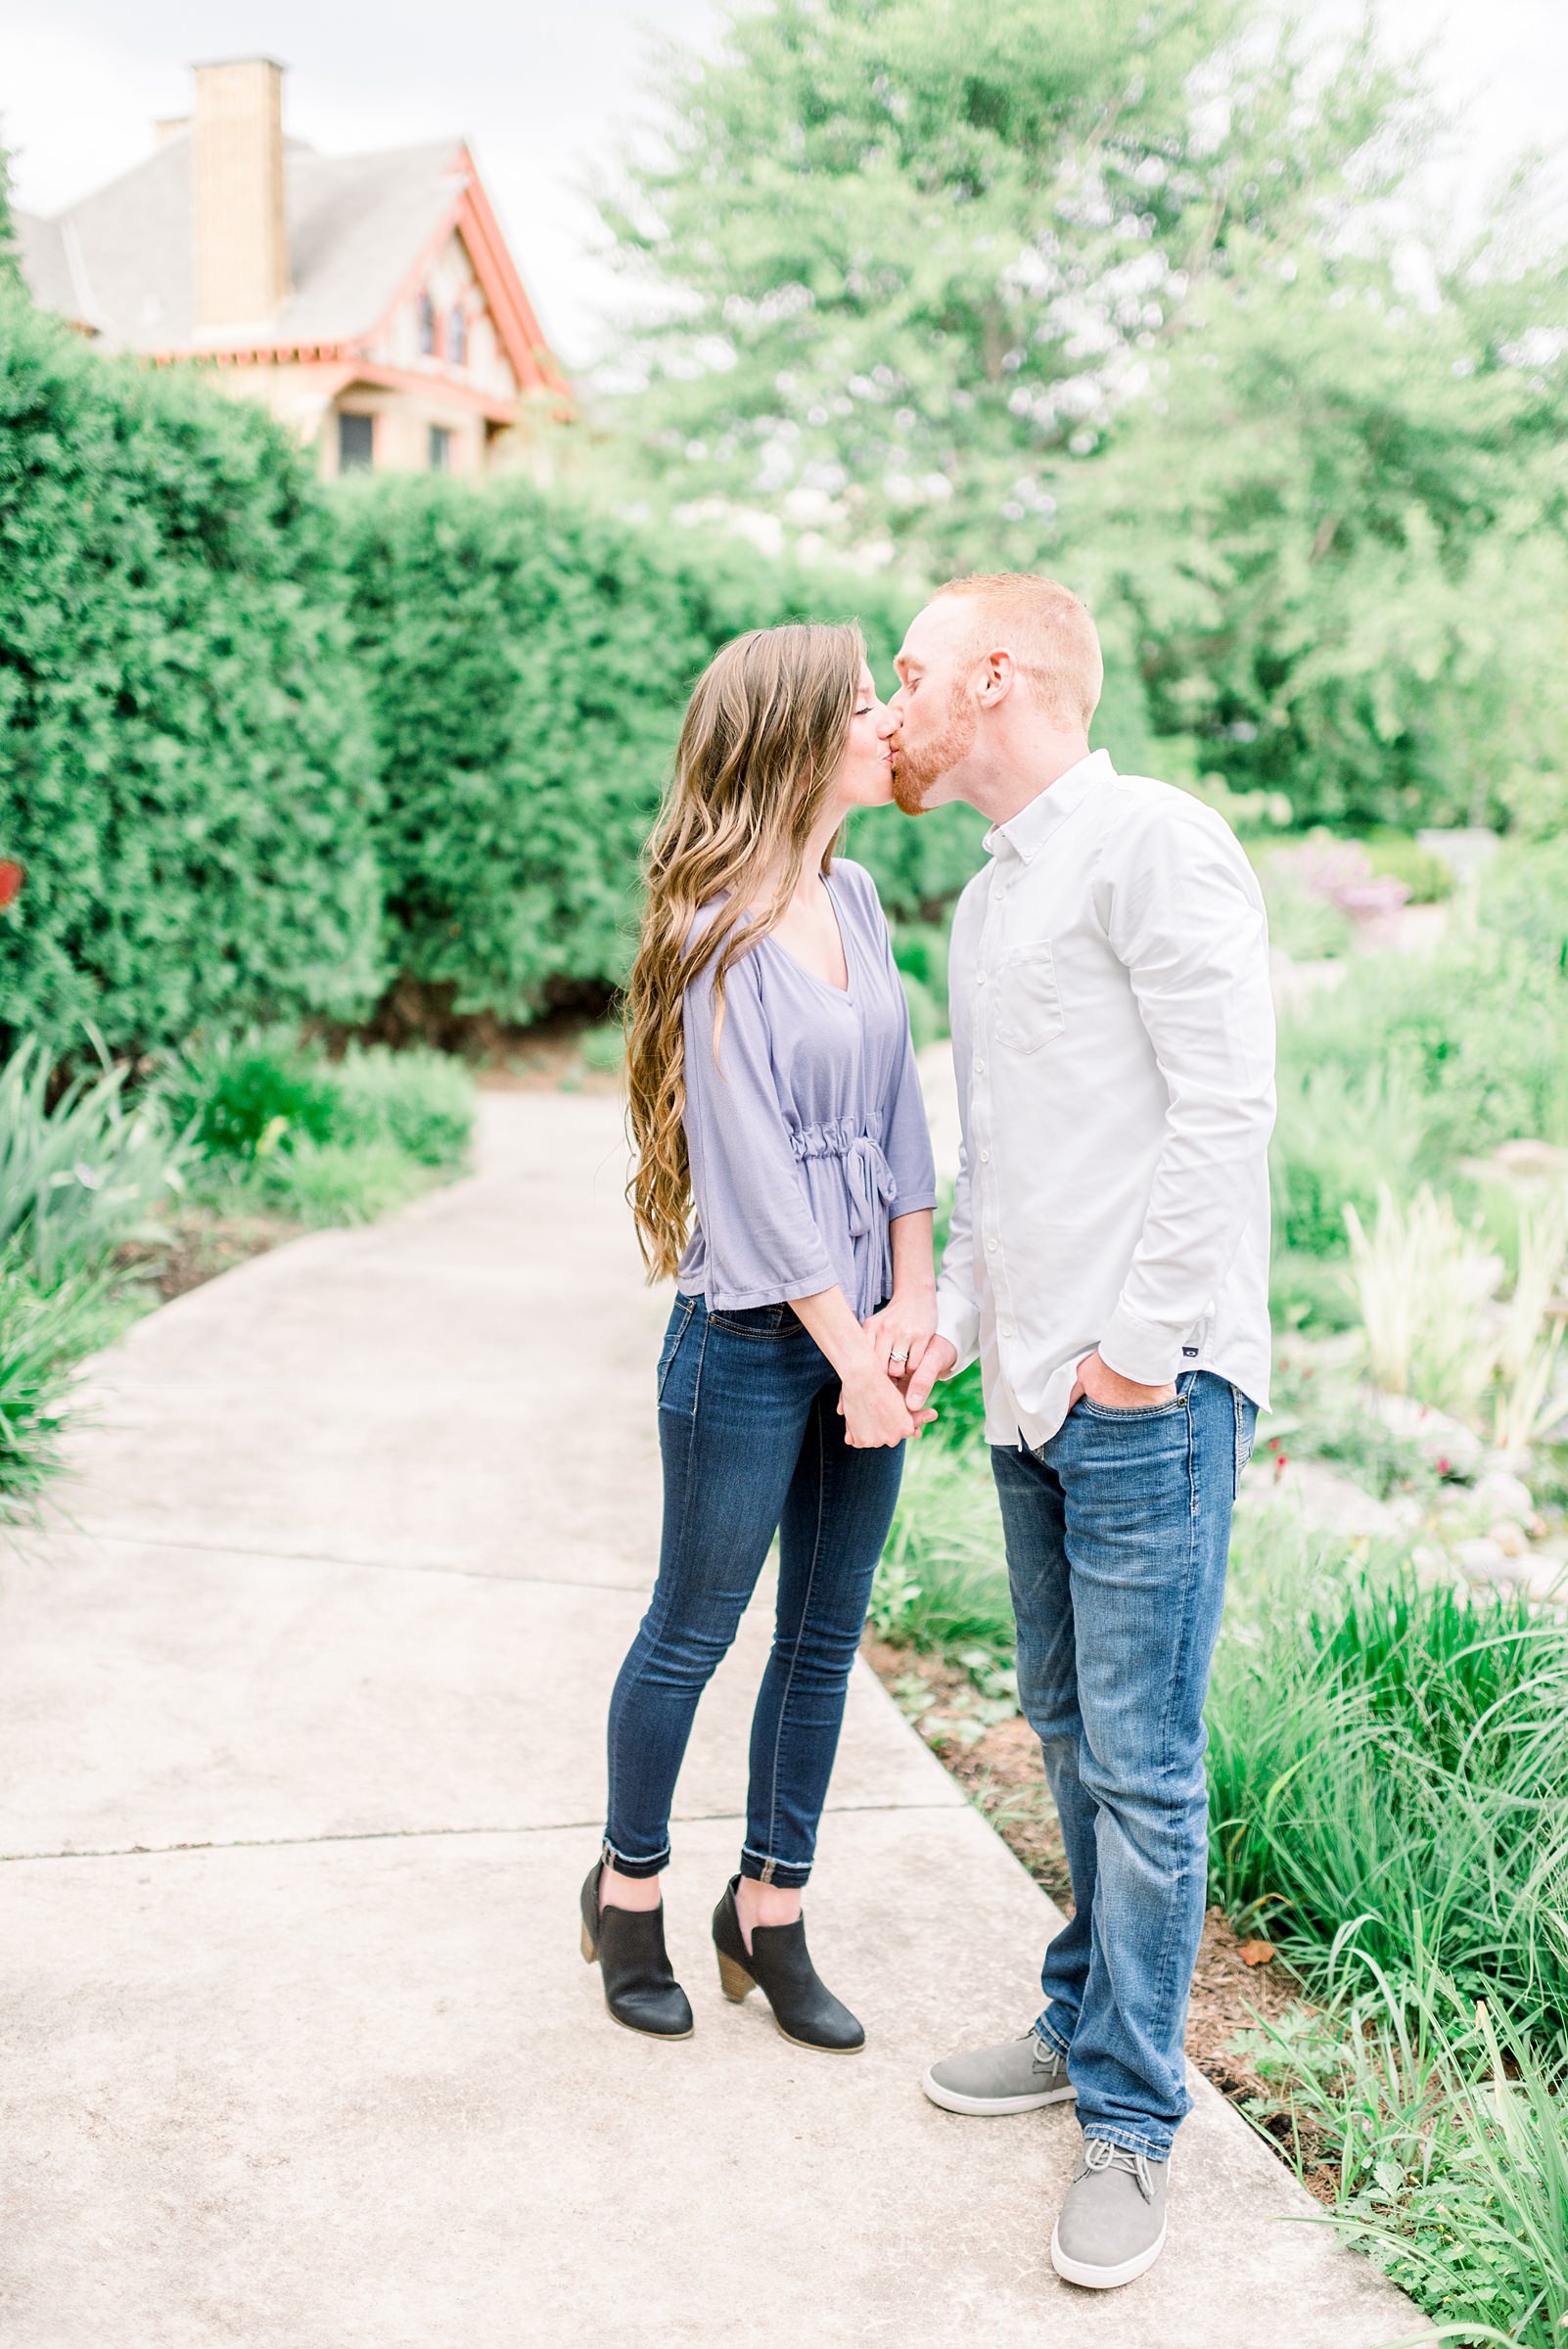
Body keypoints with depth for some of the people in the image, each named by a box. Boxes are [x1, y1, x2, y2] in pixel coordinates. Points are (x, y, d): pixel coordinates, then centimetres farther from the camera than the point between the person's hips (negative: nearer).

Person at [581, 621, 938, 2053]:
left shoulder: (857, 899, 7)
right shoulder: (720, 931, -15)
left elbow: (898, 1105, 9)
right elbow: (755, 1168, -16)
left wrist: (914, 1298, 0)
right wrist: (849, 1354, -14)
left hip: (863, 1328, 7)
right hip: (755, 1342, -7)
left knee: (827, 1635, 13)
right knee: (693, 1635, 9)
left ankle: (771, 1910, 27)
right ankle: (629, 1886, 30)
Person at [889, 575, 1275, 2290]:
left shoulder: (1152, 844, -10)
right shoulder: (985, 903, 18)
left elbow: (1225, 1108, -16)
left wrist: (1139, 1344, -17)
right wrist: (954, 1318, 12)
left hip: (1147, 1389, -9)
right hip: (1031, 1384, 9)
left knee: (1140, 1759, -3)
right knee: (1068, 1723, 17)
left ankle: (1131, 2120, 8)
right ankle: (1089, 2021, 32)